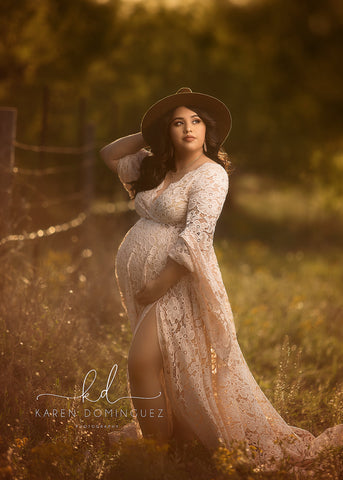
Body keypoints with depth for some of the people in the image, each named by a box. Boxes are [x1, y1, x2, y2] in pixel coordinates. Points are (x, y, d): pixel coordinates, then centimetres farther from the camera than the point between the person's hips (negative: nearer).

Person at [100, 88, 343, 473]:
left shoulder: (210, 174, -12)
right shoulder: (154, 167, 11)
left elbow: (196, 237, -20)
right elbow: (110, 154, 24)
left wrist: (159, 284, -20)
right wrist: (149, 134, 12)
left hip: (175, 279, -7)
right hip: (135, 274, 7)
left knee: (142, 362, -13)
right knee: (157, 362, 13)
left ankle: (157, 447, -2)